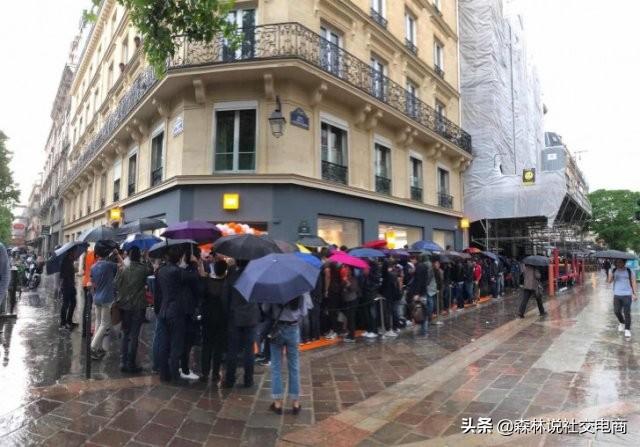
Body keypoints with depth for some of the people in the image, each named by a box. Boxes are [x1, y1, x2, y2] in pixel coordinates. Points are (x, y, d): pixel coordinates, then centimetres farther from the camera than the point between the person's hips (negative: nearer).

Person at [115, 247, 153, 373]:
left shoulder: (123, 269, -6)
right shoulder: (143, 269, -11)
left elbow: (116, 285, -5)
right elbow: (151, 270, 11)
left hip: (124, 306, 3)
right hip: (138, 307, -3)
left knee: (125, 334, 16)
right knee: (134, 336, 5)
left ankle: (123, 362, 17)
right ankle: (131, 364, 8)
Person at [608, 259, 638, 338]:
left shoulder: (629, 271, -1)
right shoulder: (614, 271, 4)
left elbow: (633, 283, 1)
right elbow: (609, 281, -3)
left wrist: (635, 294, -4)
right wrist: (611, 275, -23)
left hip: (627, 295, -2)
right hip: (617, 295, 2)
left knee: (627, 313, -3)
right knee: (617, 311, 5)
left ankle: (627, 329, 8)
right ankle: (622, 323, 33)